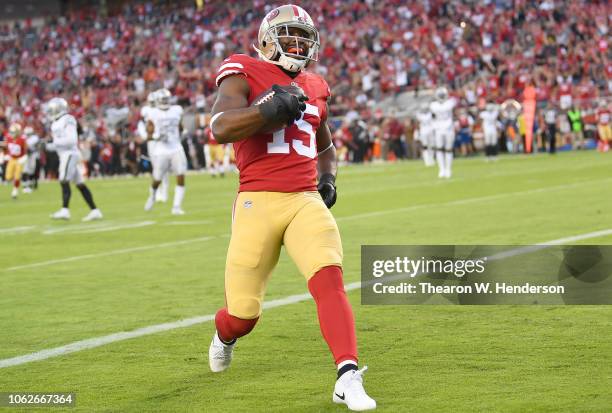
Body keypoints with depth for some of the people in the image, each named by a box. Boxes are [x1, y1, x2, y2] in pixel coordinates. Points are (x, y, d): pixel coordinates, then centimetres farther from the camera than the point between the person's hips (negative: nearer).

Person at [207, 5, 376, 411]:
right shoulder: (244, 73, -1)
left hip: (306, 202, 4)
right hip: (259, 201, -4)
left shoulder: (314, 87, 17)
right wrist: (272, 108, -30)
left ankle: (348, 378, -26)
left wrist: (328, 179, 15)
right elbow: (220, 127, -19)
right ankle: (225, 334, 39)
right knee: (244, 313, 1)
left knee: (330, 278, -22)